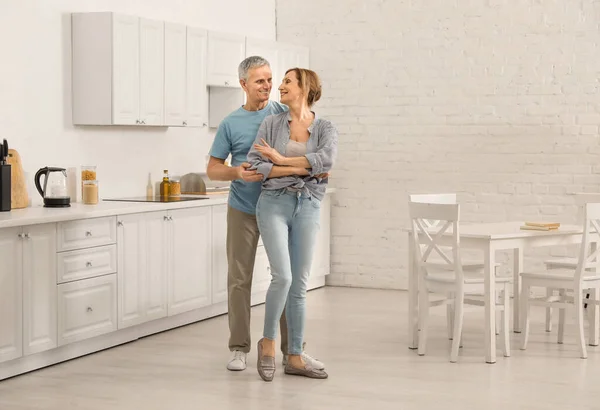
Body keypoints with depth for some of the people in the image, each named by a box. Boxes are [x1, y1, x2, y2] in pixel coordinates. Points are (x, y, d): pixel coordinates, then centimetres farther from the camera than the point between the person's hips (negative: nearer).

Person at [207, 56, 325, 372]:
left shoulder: (285, 114, 1)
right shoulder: (231, 124, -2)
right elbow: (212, 169, 0)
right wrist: (237, 172, -20)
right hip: (243, 211, -1)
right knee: (239, 279, 2)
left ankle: (291, 348, 11)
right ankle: (239, 348, 13)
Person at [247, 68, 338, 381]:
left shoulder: (325, 128, 4)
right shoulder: (271, 123, 4)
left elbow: (327, 159, -17)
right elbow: (254, 166, -4)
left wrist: (281, 159, -14)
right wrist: (301, 169, -11)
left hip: (307, 208, 2)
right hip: (274, 203, -1)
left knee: (299, 285, 5)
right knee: (282, 277, -16)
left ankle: (295, 358, 14)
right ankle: (268, 341, 6)